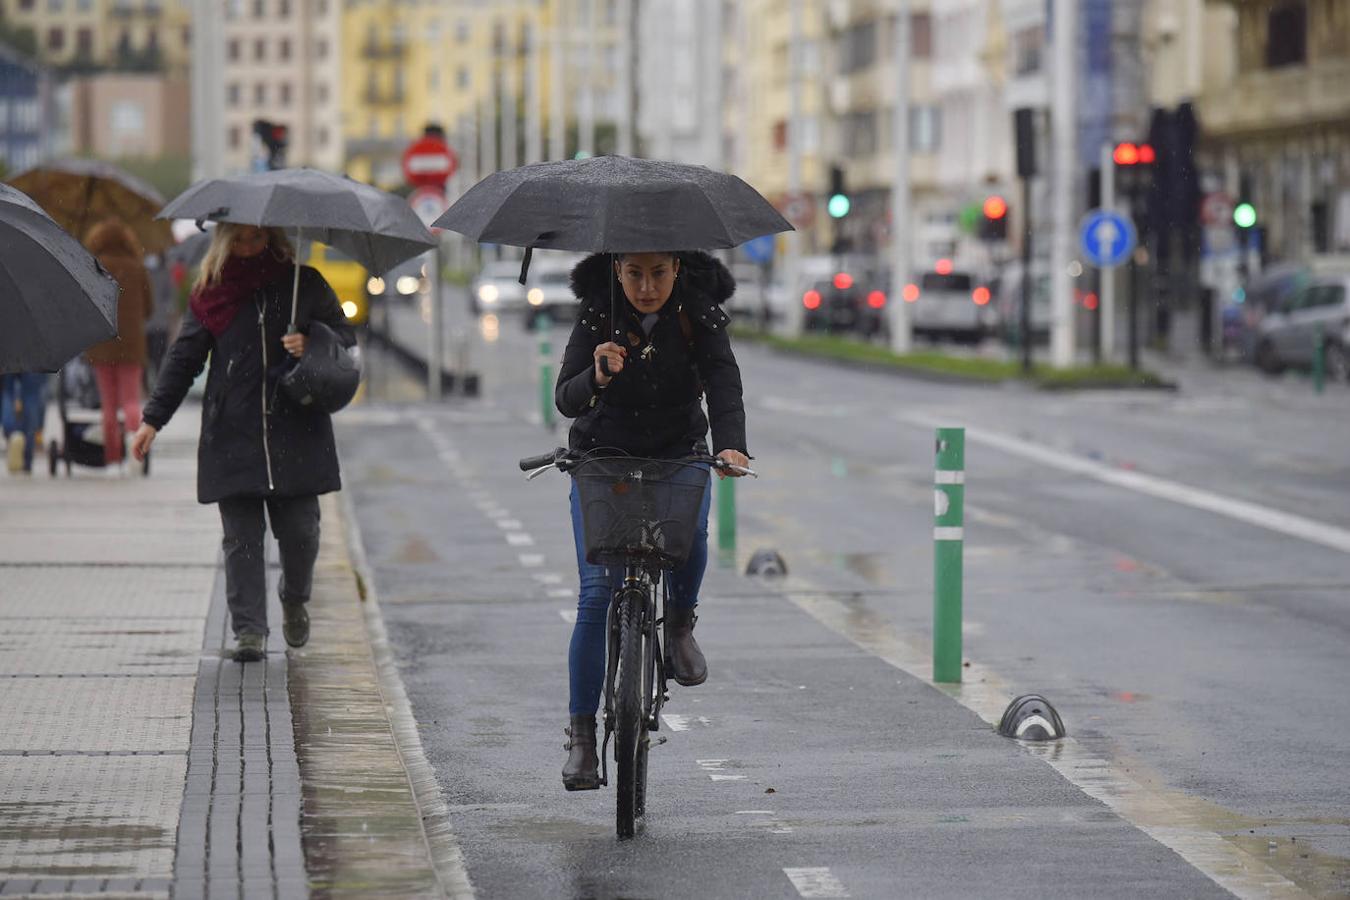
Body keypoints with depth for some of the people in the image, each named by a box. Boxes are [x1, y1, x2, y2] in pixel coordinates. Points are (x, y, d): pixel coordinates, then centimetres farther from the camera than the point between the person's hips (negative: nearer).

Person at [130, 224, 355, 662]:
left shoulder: (304, 284, 6)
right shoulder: (210, 294, 8)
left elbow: (346, 337, 12)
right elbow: (183, 358, 11)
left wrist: (311, 346, -10)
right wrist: (152, 419, 5)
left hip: (295, 429, 0)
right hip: (232, 436, 1)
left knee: (299, 528, -1)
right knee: (241, 535, -3)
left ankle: (295, 601, 27)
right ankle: (249, 629, 0)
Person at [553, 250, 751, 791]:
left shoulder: (700, 317, -13)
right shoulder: (596, 314, -14)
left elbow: (725, 389, -25)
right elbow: (565, 400, -24)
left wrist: (731, 445, -45)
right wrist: (596, 378, -47)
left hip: (678, 459, 0)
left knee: (690, 533, -32)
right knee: (597, 593, -11)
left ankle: (680, 624, 0)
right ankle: (581, 734, -4)